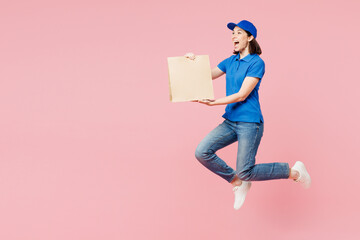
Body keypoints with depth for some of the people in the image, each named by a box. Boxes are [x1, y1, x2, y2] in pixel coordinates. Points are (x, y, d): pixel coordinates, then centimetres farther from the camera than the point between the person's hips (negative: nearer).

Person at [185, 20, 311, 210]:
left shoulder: (256, 63, -11)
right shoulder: (231, 61, 12)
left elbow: (242, 95, -17)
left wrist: (213, 102, -23)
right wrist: (193, 62, -6)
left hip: (249, 123, -7)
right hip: (230, 122, 7)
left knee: (245, 172, -8)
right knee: (202, 152, -8)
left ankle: (293, 171, 12)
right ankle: (237, 182, 12)